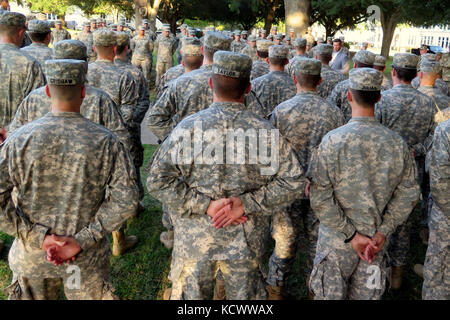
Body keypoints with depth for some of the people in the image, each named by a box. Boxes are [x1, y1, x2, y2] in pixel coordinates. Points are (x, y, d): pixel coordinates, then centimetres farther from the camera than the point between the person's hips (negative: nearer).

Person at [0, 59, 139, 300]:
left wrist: (38, 237, -11)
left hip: (32, 256, 1)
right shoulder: (105, 142, -13)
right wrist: (82, 240, -14)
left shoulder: (20, 140, -11)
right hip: (87, 260, 0)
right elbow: (125, 200, -17)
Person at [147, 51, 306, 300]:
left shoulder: (189, 128, -12)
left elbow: (158, 181, -14)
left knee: (190, 294, 21)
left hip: (194, 241, 0)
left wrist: (205, 203, -13)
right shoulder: (266, 132, -8)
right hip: (246, 242, 1)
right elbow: (292, 181, -6)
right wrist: (247, 202, -10)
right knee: (246, 295, 22)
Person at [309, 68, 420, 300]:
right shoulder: (398, 143, -7)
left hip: (336, 243, -3)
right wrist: (383, 232, -2)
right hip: (376, 242, 4)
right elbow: (408, 194, -2)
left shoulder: (333, 140, -18)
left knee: (330, 294, 16)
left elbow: (319, 197, -19)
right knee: (366, 295, 21)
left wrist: (350, 234, -12)